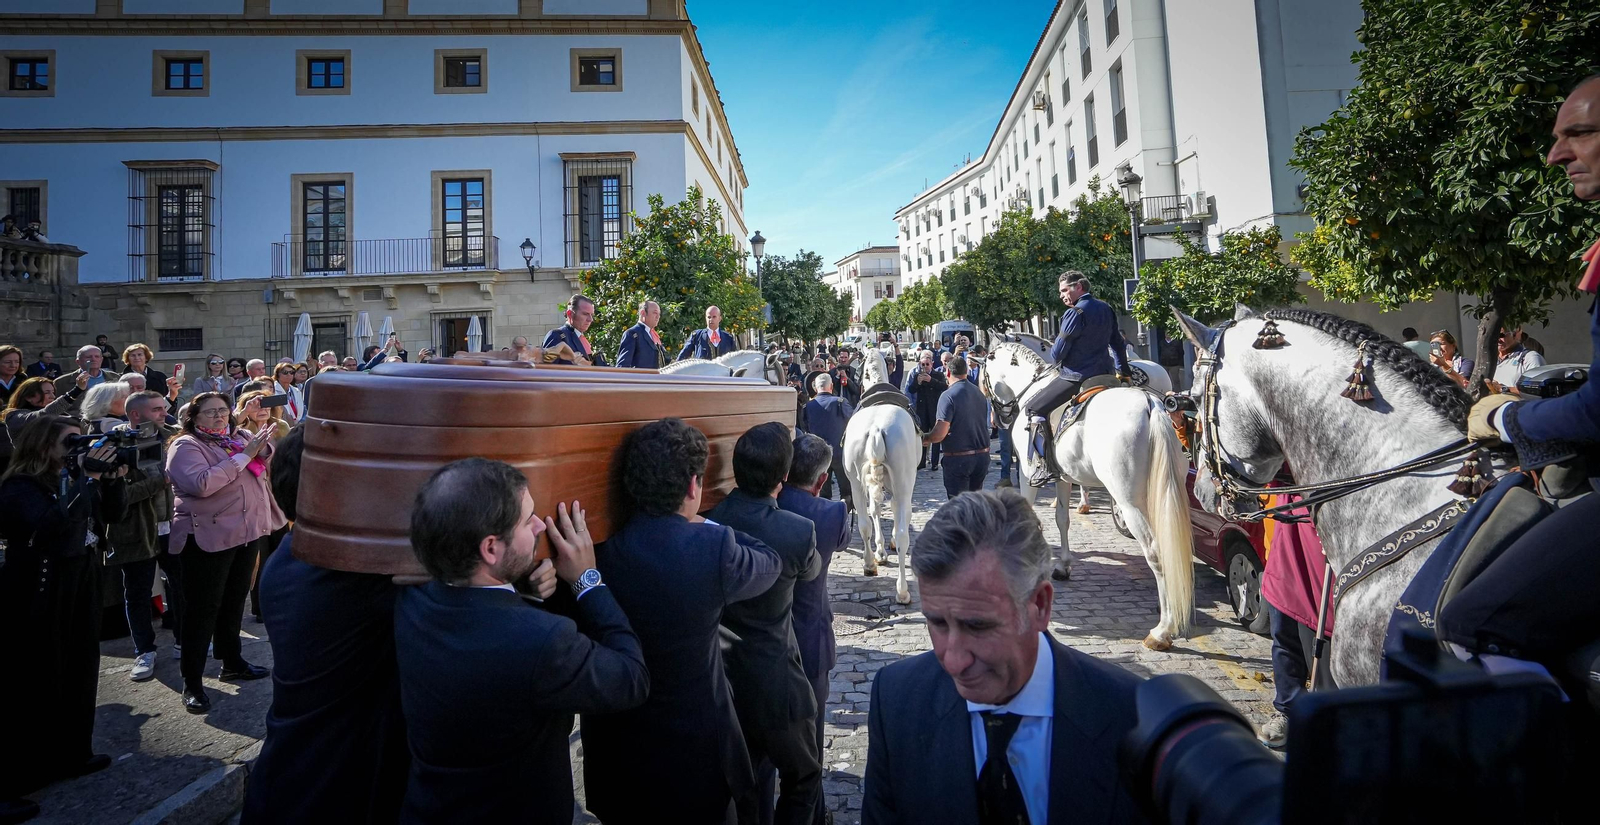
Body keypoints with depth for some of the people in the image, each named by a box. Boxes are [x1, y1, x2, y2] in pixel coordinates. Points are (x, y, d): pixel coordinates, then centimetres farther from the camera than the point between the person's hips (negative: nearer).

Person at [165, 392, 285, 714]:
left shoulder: (237, 438, 12)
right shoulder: (186, 446, -8)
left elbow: (267, 464, 14)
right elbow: (202, 484, -24)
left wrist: (262, 447, -7)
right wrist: (244, 455, -22)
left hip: (247, 532, 7)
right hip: (208, 537, -7)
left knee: (234, 600, 17)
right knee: (203, 608, 0)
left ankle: (232, 662, 31)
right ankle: (192, 682, 8)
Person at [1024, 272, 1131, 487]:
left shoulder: (1075, 313, -15)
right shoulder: (1106, 309, 12)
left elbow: (1058, 352, -14)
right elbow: (1118, 343, 22)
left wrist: (1056, 358, 9)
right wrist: (1124, 370, 32)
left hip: (1076, 376, -9)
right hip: (1103, 373, 9)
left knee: (1035, 407, -4)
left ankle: (1045, 467, -9)